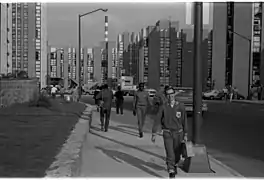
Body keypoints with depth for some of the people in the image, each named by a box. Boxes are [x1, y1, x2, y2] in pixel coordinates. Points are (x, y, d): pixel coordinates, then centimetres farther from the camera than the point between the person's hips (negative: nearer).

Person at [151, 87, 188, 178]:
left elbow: (184, 121, 0)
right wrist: (154, 134, -4)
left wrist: (185, 134, 1)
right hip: (167, 133, -1)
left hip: (178, 133, 2)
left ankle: (174, 165, 44)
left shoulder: (181, 106, -6)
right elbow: (157, 120, -3)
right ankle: (171, 171, -5)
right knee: (170, 154, -12)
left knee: (177, 153, 14)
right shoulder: (163, 107, -7)